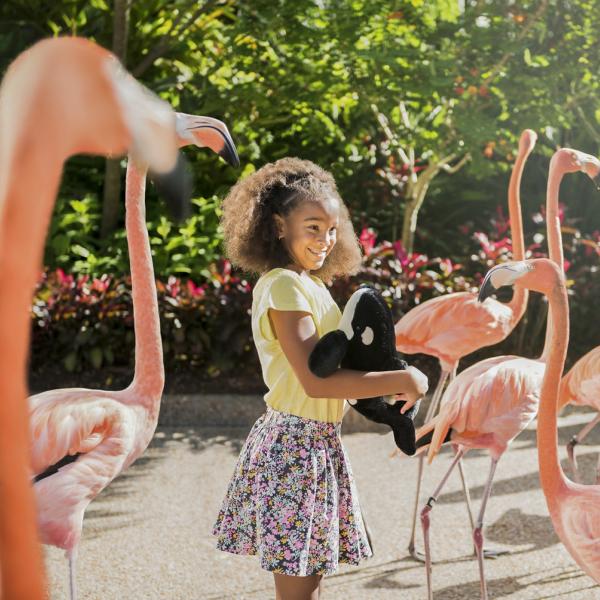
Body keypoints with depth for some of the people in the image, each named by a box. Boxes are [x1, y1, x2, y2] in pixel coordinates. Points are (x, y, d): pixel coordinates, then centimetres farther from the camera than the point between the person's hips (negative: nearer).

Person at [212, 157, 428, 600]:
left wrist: (385, 385, -1)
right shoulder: (283, 286, -17)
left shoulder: (311, 284, 12)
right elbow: (315, 380, -25)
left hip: (319, 442, 9)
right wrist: (403, 380, -20)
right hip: (295, 445, -9)